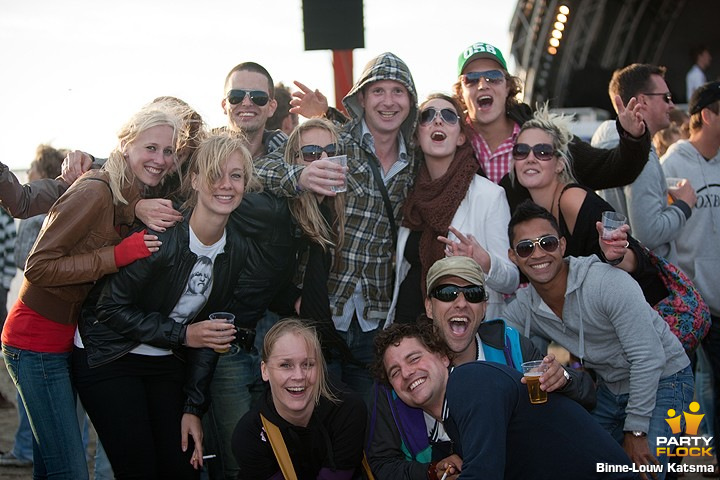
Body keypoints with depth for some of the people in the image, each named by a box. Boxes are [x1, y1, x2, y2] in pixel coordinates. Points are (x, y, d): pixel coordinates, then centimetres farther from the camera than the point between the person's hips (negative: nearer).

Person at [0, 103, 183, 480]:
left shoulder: (137, 199, 7)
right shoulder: (95, 191, -18)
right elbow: (38, 266, -21)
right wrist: (118, 254, -25)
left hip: (69, 342, 9)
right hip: (38, 340, -9)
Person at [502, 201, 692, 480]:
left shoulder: (608, 283, -28)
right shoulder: (521, 309, -9)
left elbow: (648, 358, -26)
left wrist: (636, 430, -21)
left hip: (660, 382, -6)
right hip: (609, 388, 6)